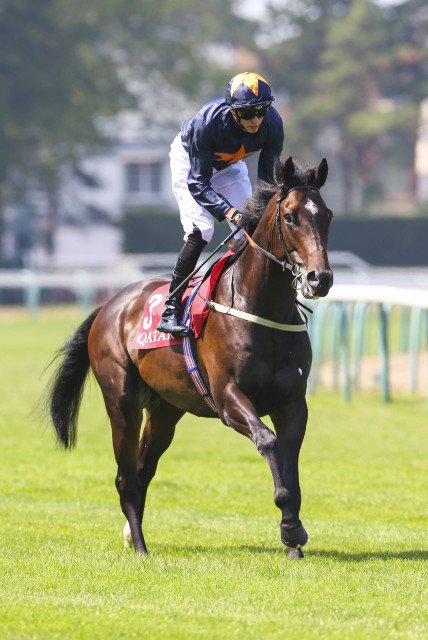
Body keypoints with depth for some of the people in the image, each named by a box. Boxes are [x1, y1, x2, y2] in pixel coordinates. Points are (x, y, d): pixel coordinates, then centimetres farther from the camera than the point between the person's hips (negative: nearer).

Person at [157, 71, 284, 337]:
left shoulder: (273, 123, -29)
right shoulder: (207, 123, -41)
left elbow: (269, 178, -18)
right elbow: (197, 183, -35)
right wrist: (230, 212, -47)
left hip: (229, 165, 5)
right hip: (189, 158, -5)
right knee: (200, 230, -20)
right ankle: (171, 310, -17)